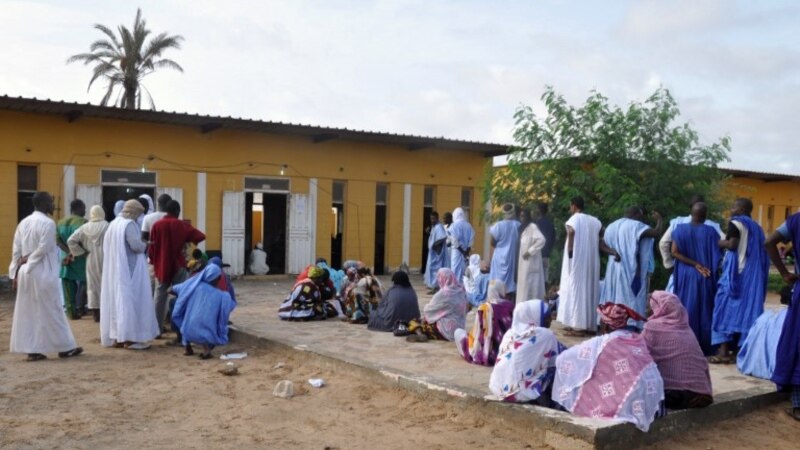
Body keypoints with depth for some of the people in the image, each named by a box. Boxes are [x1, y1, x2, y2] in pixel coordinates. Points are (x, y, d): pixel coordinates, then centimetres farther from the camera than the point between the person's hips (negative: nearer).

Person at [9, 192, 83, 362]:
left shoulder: (23, 223, 10)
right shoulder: (48, 223, -12)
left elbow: (16, 250, 9)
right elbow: (43, 249, -18)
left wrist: (15, 271, 11)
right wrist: (28, 260, -6)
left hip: (25, 273, 7)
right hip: (43, 273, -7)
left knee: (28, 311, 9)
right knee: (51, 311, 0)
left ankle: (32, 350, 11)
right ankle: (64, 347, 8)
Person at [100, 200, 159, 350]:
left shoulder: (113, 224, 12)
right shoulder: (129, 224, -14)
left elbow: (106, 247, 17)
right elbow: (136, 245, -21)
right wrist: (144, 245, -2)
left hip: (114, 270, 9)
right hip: (129, 270, -8)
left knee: (115, 300, 10)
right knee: (130, 301, -5)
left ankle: (116, 337, 14)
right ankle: (130, 338, -5)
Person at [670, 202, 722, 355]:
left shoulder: (680, 229, -3)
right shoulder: (710, 231, -7)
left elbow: (675, 252, -10)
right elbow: (716, 256, -9)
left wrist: (695, 265, -10)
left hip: (685, 275, 1)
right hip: (705, 278, -1)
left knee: (686, 309, 8)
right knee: (705, 311, 8)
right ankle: (705, 347, 10)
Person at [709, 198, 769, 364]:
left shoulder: (736, 223, -5)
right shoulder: (756, 227, 17)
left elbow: (732, 244, -17)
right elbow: (761, 253, 14)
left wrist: (720, 243, 1)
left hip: (735, 272, -7)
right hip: (752, 275, 7)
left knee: (727, 307, -4)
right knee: (745, 309, 7)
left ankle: (724, 352, -9)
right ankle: (737, 351, 6)